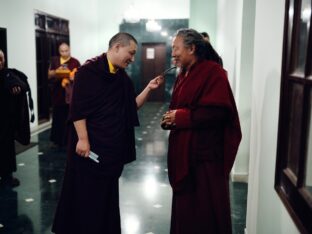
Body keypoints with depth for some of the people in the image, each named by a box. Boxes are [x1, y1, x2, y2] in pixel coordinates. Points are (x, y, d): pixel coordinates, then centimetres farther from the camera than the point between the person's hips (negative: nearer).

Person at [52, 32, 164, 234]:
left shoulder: (123, 77, 11)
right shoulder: (89, 70, -12)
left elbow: (132, 106, 11)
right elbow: (77, 107, -16)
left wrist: (148, 89, -1)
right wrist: (82, 139, -20)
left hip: (114, 145, 7)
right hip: (91, 144, -7)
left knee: (107, 192, 16)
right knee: (86, 193, 2)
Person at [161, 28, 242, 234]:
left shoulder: (213, 72, -13)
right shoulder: (183, 75, 14)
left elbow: (217, 111, -23)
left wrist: (181, 117, -18)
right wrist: (171, 118, -1)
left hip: (205, 154, -8)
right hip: (184, 151, 9)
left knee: (206, 209, 3)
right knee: (184, 204, 17)